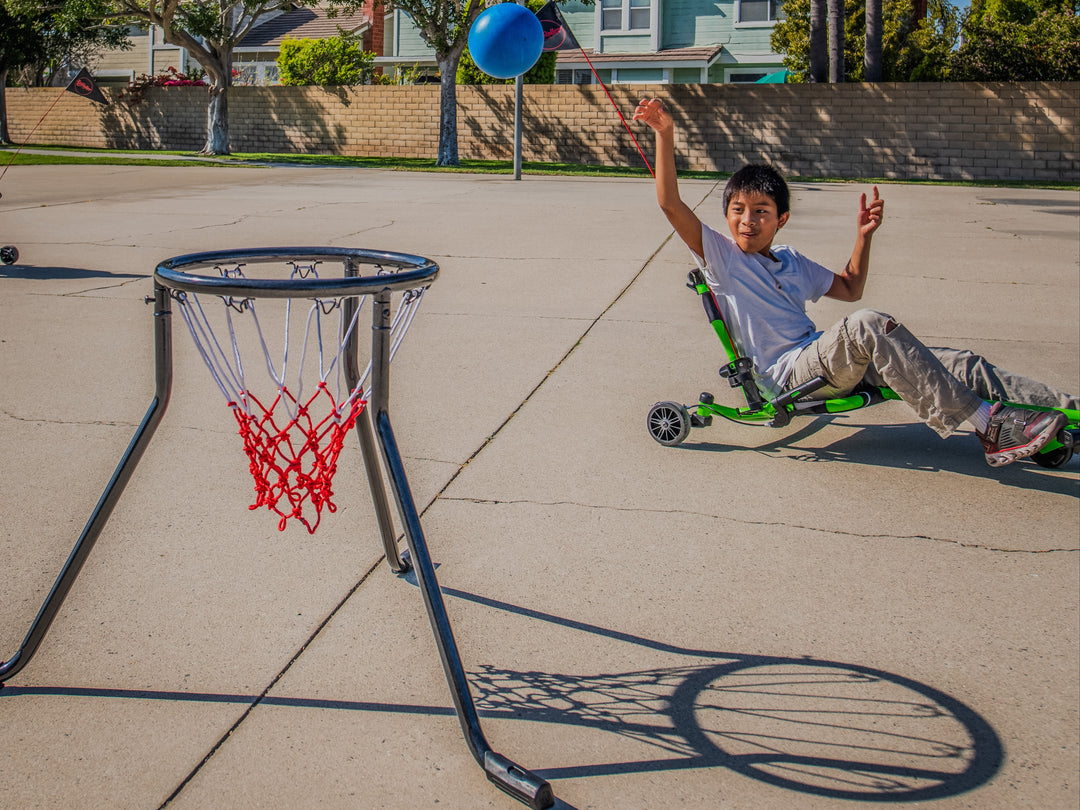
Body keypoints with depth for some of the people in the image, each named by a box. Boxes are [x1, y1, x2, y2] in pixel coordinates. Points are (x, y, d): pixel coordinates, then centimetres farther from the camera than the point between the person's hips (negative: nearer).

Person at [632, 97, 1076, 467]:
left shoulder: (791, 261, 22)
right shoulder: (719, 253, 2)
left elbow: (850, 288, 30)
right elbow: (670, 204, -11)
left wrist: (864, 236, 17)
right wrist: (665, 135, -18)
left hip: (824, 360, 7)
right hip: (788, 372, -7)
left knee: (961, 365, -10)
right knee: (869, 325, -36)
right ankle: (988, 426, -36)